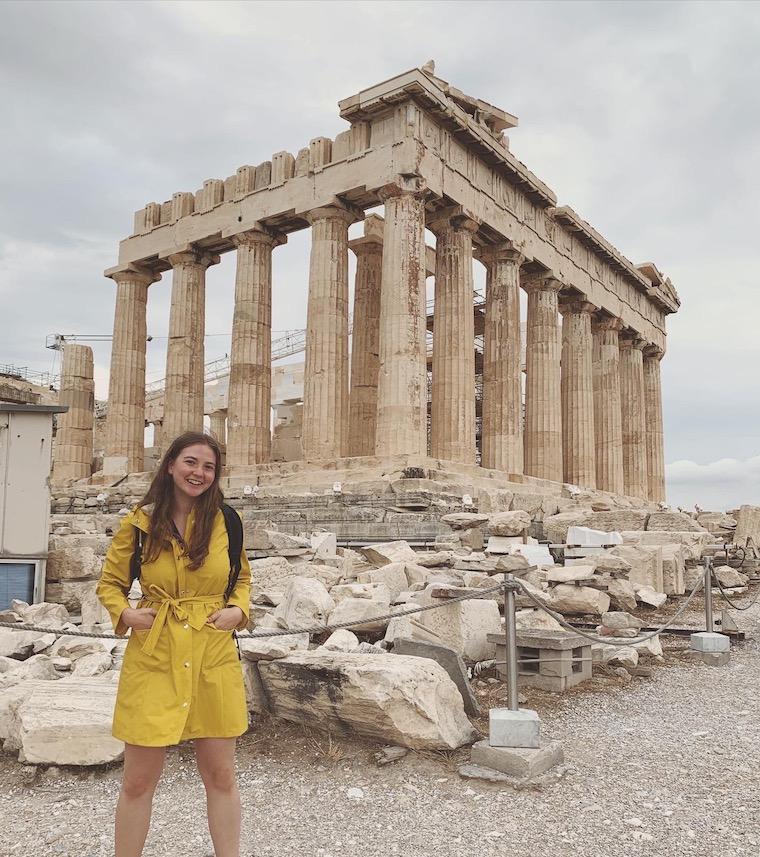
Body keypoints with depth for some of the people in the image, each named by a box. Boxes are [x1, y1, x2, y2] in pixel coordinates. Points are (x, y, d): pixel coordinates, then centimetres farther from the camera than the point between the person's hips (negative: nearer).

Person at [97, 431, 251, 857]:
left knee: (221, 776, 11)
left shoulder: (225, 520, 0)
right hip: (153, 658, 0)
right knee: (138, 781, 9)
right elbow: (109, 584, 9)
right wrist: (125, 613, -10)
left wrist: (239, 609, -4)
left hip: (215, 659, 1)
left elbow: (243, 577, 15)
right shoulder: (140, 522, -2)